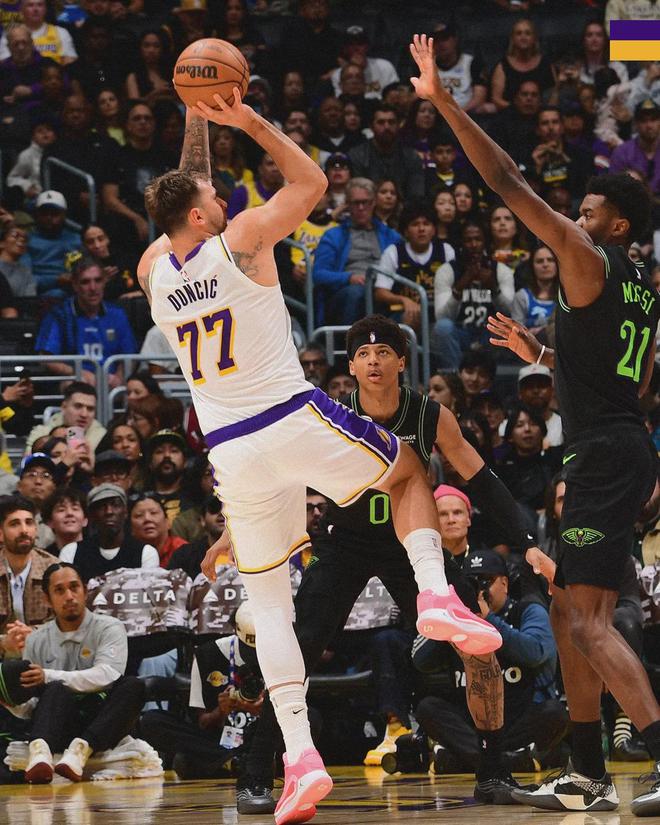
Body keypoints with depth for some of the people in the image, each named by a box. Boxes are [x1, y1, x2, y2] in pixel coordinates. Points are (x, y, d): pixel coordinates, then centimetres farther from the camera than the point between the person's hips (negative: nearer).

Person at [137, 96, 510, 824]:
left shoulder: (154, 271, 6)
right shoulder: (241, 239, -6)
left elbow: (184, 198, 28)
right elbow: (310, 181, 9)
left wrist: (196, 124, 28)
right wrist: (252, 124, 10)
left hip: (231, 454, 3)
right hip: (296, 422, -3)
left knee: (268, 603, 10)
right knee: (408, 472, 24)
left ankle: (299, 756, -5)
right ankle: (435, 593, -2)